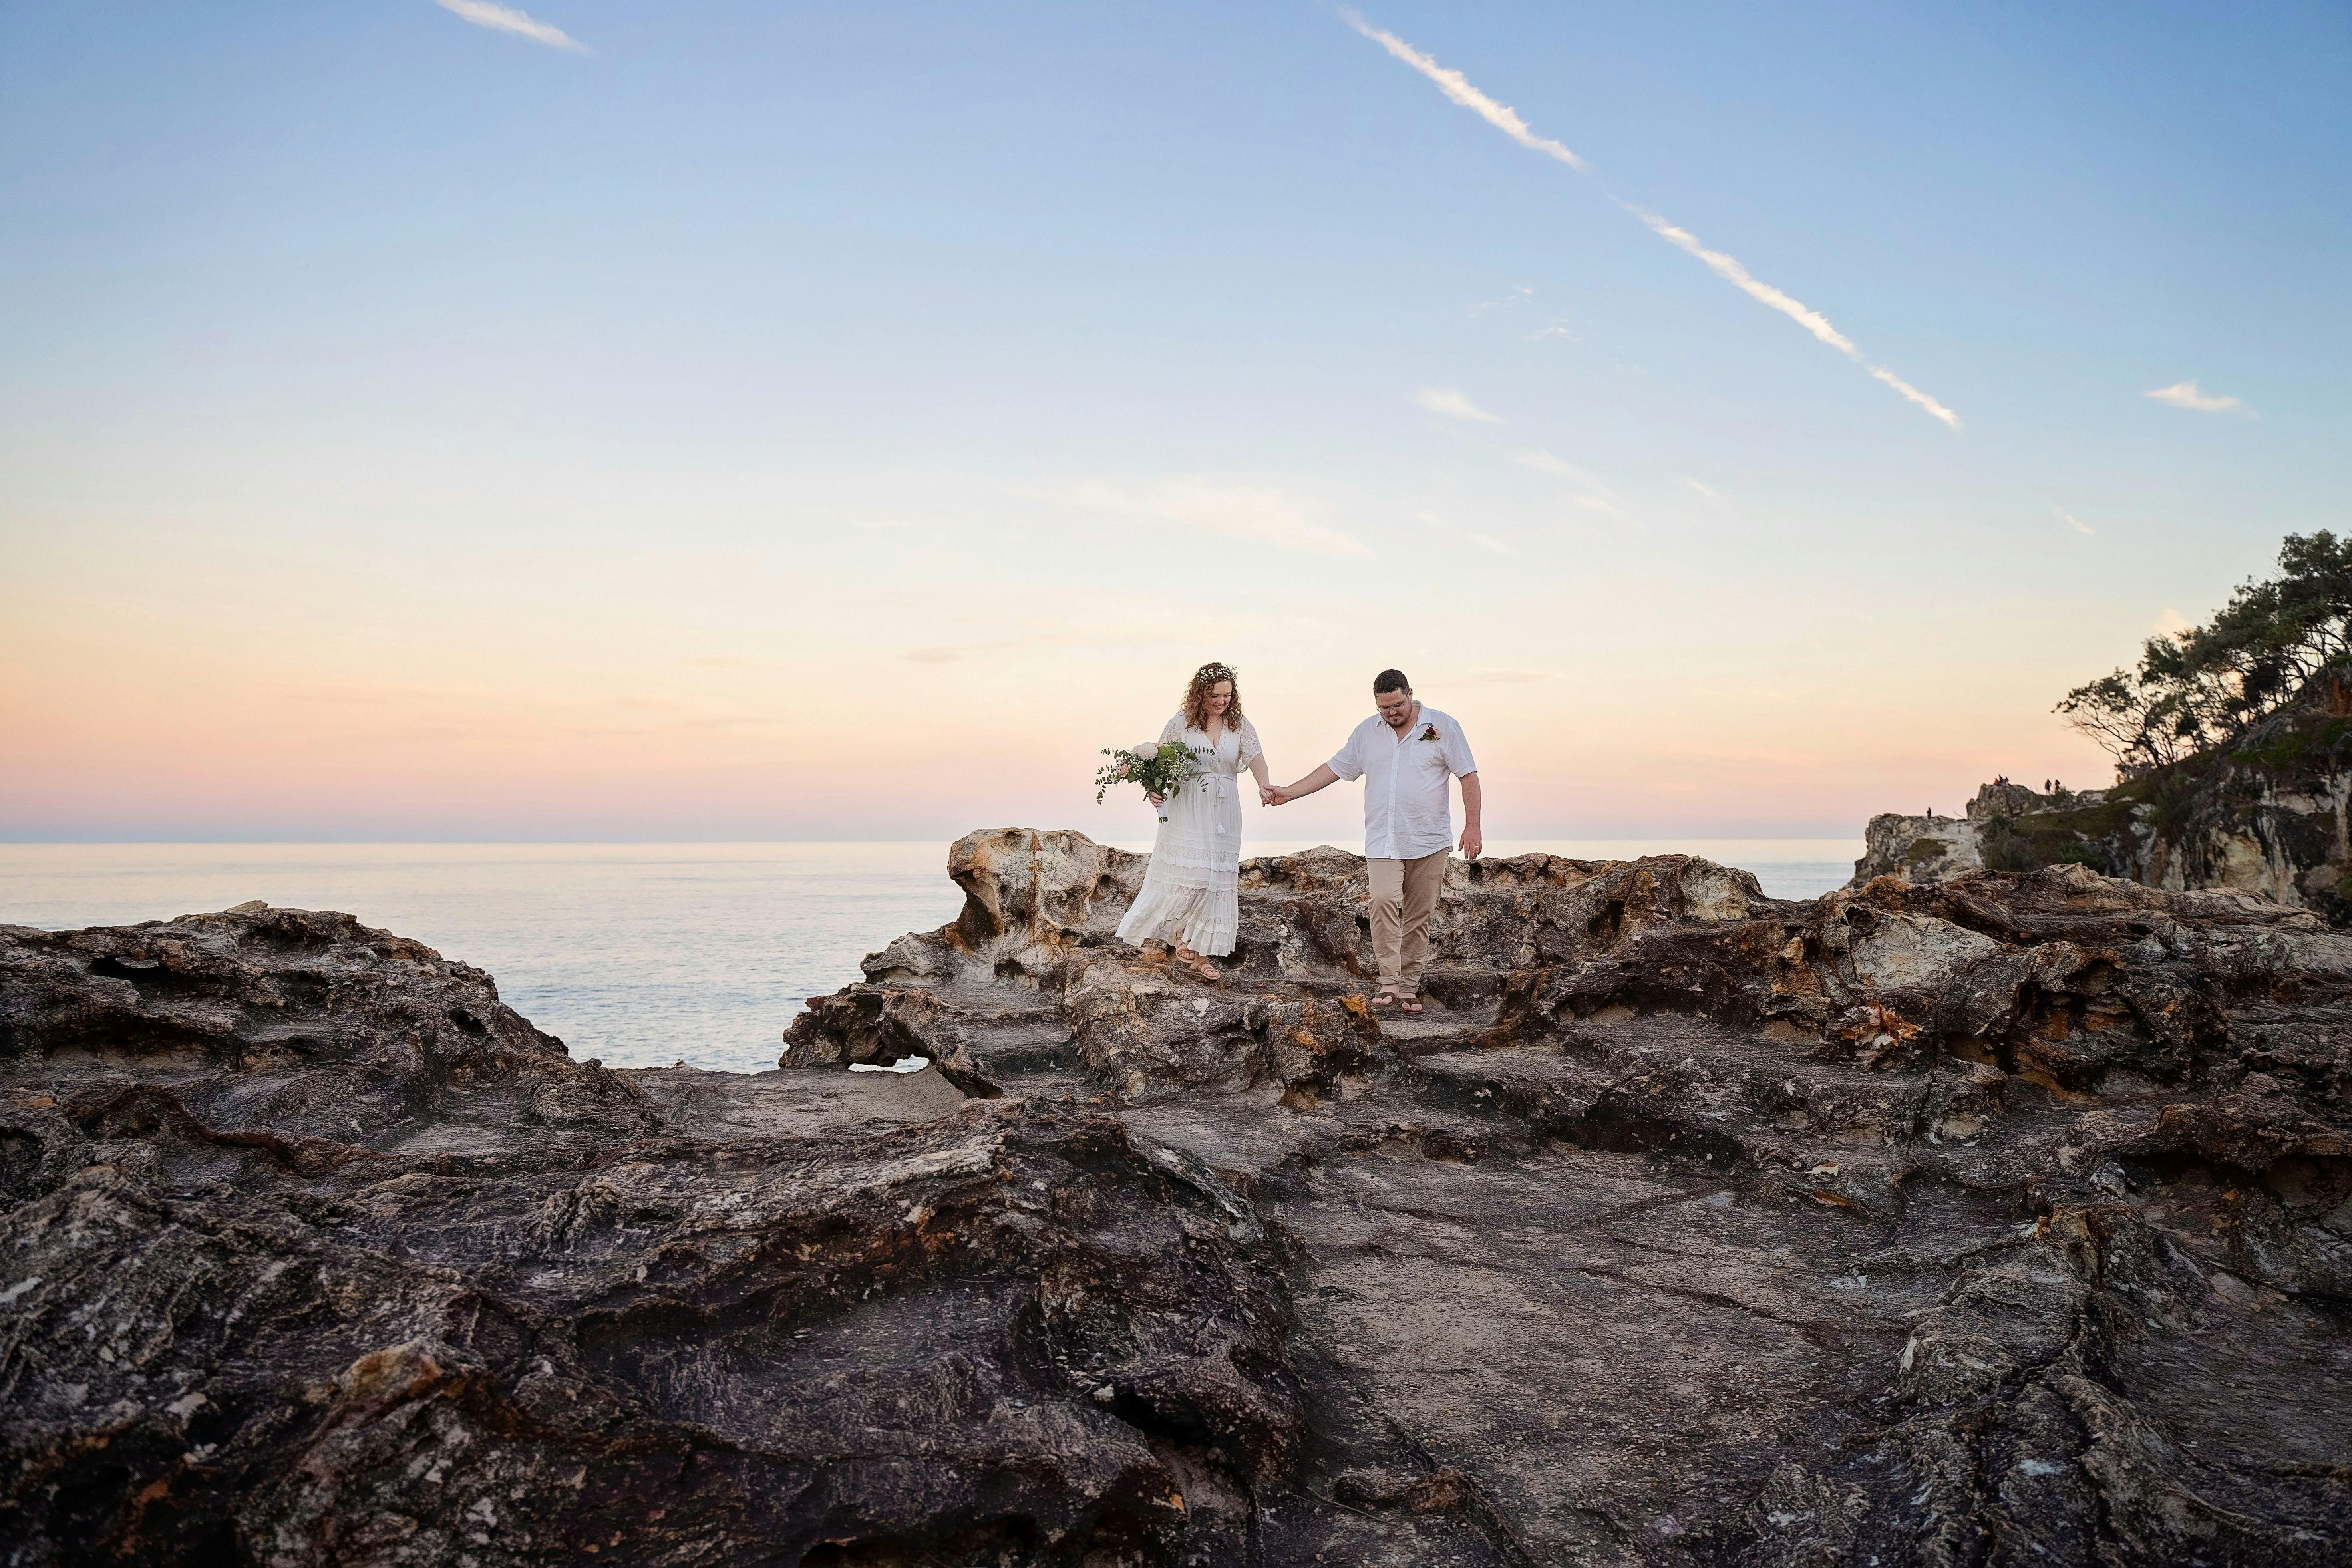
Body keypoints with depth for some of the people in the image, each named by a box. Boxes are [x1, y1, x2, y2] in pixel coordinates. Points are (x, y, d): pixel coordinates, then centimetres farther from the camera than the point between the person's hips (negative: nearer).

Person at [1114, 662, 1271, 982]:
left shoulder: (1240, 727, 5)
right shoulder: (1182, 723, 0)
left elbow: (1255, 757, -10)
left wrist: (1264, 786, -30)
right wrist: (1155, 789, -19)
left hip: (1224, 814, 3)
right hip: (1186, 809, -3)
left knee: (1217, 880, 4)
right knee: (1185, 874, -11)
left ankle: (1201, 953, 12)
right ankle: (1181, 938, 12)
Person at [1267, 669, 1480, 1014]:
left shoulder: (1443, 726, 0)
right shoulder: (1367, 732, 10)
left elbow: (1469, 777, -1)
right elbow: (1335, 768, 16)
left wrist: (1473, 826, -10)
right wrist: (1289, 792, 11)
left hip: (1428, 842, -1)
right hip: (1382, 841, 1)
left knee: (1419, 916, 3)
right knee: (1384, 900, -20)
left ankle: (1409, 987, 12)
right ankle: (1388, 981, -16)